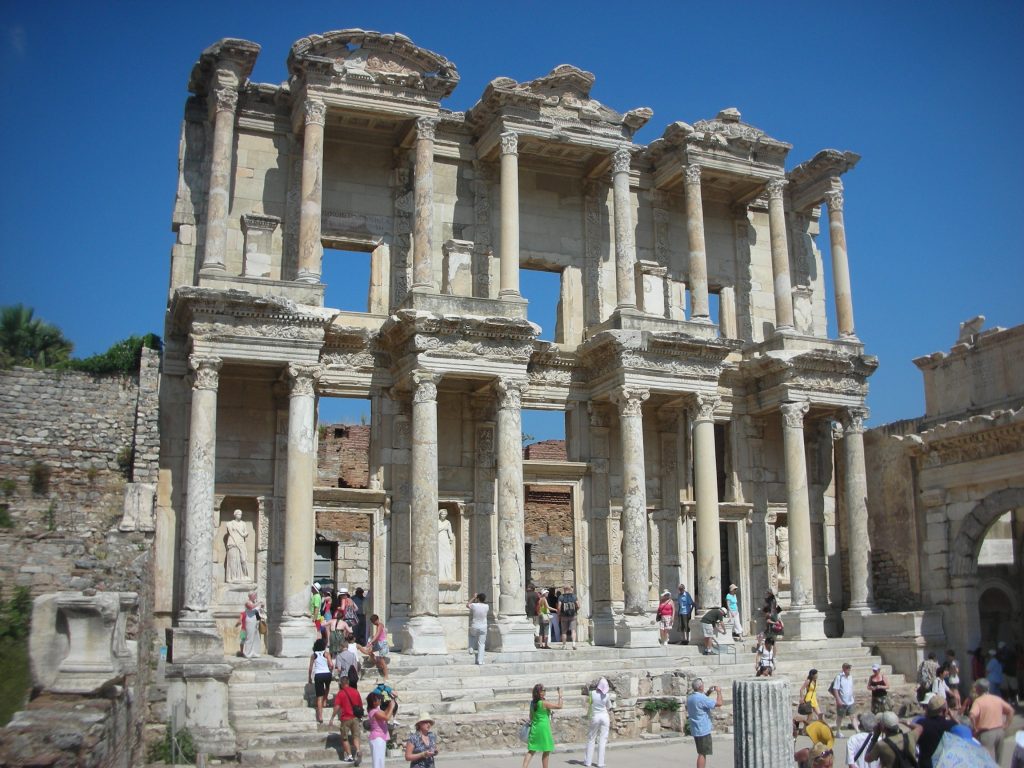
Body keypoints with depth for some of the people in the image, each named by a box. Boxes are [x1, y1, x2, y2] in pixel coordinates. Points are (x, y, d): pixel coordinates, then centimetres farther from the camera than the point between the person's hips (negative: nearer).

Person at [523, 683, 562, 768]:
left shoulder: (532, 702, 5)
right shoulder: (544, 703, -15)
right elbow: (559, 706, -11)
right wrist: (560, 695, -1)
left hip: (534, 729, 6)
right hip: (543, 728, -6)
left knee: (531, 751, 6)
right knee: (546, 751, 9)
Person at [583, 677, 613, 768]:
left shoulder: (592, 693, -11)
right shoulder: (607, 696, -7)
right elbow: (609, 709, 2)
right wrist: (611, 722, 11)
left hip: (595, 717, -1)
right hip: (605, 717, 1)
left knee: (591, 739, 11)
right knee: (602, 740, 5)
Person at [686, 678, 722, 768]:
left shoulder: (690, 697, 8)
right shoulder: (701, 698, -20)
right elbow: (719, 703, -19)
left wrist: (708, 692, 19)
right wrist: (718, 692, -3)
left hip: (695, 730, 9)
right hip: (703, 730, -9)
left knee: (701, 753, 18)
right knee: (702, 754, -4)